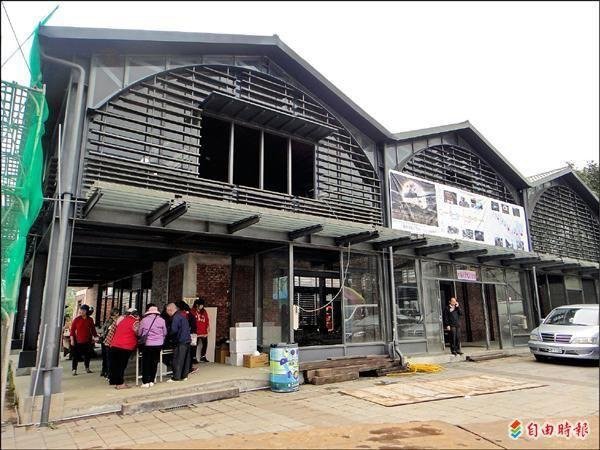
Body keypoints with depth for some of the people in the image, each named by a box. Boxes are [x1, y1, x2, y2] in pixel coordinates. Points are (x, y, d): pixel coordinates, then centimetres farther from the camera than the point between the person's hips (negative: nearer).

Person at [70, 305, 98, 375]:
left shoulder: (90, 320, 4)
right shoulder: (76, 319, -3)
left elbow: (93, 329, 11)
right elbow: (72, 329, -2)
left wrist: (95, 336, 3)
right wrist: (72, 339, -8)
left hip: (87, 341, 3)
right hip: (78, 341, -3)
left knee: (87, 355, 12)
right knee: (76, 356, -1)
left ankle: (87, 368, 27)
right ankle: (74, 370, 7)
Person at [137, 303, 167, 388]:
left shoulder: (144, 320, -9)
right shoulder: (161, 320, -6)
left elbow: (139, 333, 0)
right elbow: (165, 333, 4)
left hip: (147, 344, -1)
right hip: (158, 344, 2)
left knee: (146, 363, 10)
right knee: (154, 363, 12)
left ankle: (145, 382, 11)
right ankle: (151, 381, 17)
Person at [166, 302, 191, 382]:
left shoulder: (176, 317, -13)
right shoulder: (182, 316, 16)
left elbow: (174, 330, -19)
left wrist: (169, 335, -1)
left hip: (181, 341, -9)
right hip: (187, 339, 9)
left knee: (177, 359, -3)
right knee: (186, 359, 13)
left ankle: (176, 377, 0)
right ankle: (184, 376, 20)